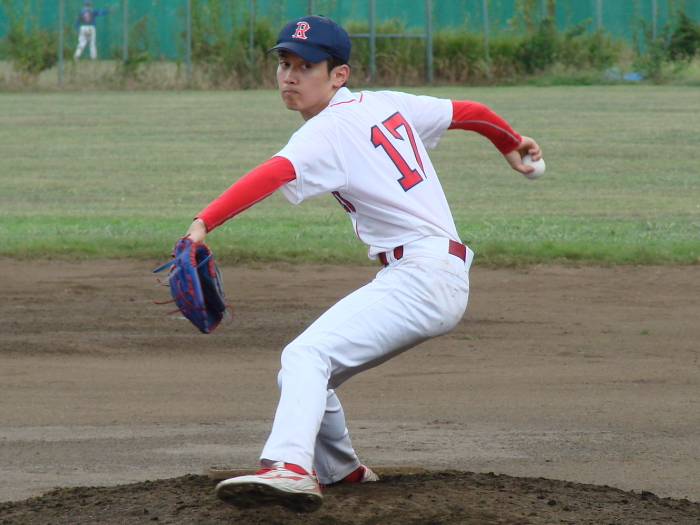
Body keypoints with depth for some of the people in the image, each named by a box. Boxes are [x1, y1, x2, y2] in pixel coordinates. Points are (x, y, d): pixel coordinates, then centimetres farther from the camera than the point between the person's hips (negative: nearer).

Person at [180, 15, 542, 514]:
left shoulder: (330, 131, -11)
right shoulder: (387, 104, 14)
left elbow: (273, 175, -28)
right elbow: (469, 112, 25)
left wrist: (205, 222, -41)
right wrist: (512, 144, 45)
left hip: (417, 278, -10)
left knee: (306, 355, -28)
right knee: (308, 370, 21)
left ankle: (290, 466, -50)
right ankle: (339, 471, 39)